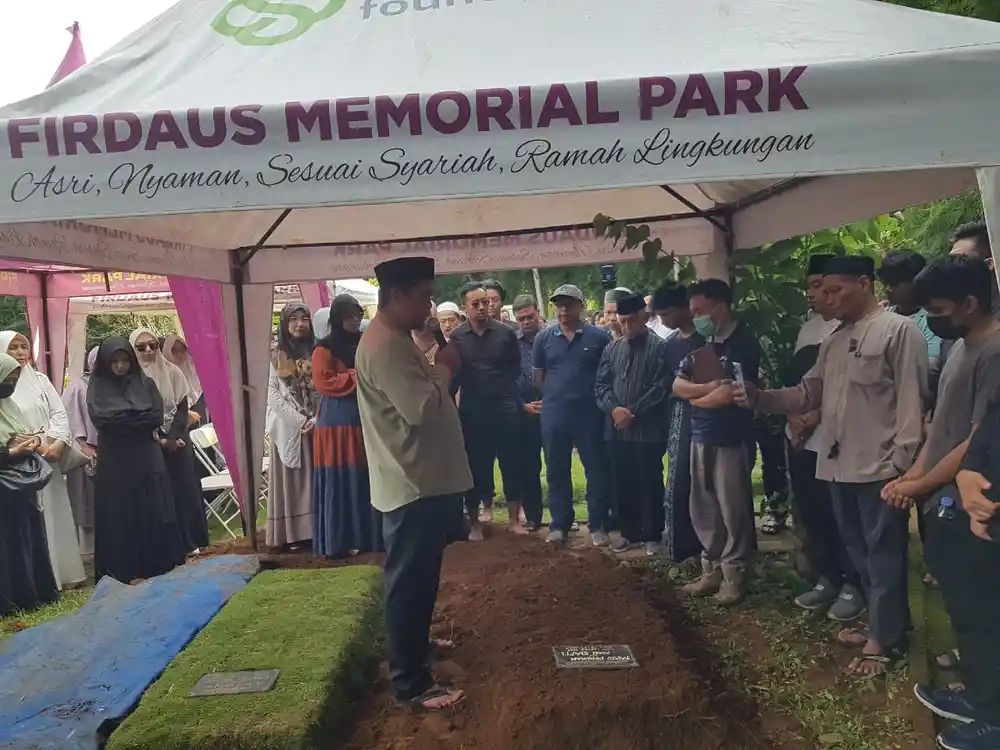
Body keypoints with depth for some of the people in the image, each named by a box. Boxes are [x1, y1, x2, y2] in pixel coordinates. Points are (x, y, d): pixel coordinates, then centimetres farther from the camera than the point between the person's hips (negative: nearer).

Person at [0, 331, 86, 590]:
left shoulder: (40, 379, 10)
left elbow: (59, 413, 5)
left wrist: (58, 444, -10)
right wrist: (35, 445, -13)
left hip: (49, 458, 4)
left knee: (57, 514, 9)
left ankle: (66, 570, 19)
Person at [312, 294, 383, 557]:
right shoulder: (324, 349, -4)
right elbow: (323, 382, -13)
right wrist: (357, 378, -14)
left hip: (366, 419, 5)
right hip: (338, 423, -5)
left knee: (368, 480, 7)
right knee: (341, 481, 0)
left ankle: (368, 535, 18)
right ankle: (340, 541, 8)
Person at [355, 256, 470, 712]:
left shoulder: (397, 340, 13)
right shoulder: (383, 346, -21)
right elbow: (421, 408, -27)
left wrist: (439, 370, 4)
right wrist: (445, 369, -13)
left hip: (424, 479, 11)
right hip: (412, 484, -11)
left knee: (420, 579, 24)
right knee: (409, 582, -1)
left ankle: (416, 643, 42)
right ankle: (410, 683, 10)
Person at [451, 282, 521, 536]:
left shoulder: (506, 332, -1)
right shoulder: (456, 338, -2)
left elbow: (516, 368, 8)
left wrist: (503, 389, 3)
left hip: (504, 409, 0)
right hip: (472, 412, 0)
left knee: (510, 465, 7)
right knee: (475, 468, 7)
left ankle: (514, 520, 20)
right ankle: (475, 524, 19)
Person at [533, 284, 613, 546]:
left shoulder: (598, 337, -2)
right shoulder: (544, 338, 4)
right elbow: (538, 376, 10)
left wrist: (600, 399, 0)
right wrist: (556, 397, 7)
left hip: (590, 413, -2)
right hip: (554, 414, 2)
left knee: (596, 469, 4)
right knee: (557, 471, 10)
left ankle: (598, 526, 15)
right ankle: (559, 524, 22)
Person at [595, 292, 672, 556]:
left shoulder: (659, 347, -5)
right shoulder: (612, 348, 12)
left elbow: (661, 387, -11)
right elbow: (601, 384, 9)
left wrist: (634, 413, -13)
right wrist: (614, 409, -8)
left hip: (648, 429, -5)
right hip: (617, 429, 5)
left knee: (649, 484, 4)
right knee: (623, 484, 12)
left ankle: (652, 535, 17)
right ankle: (630, 532, 25)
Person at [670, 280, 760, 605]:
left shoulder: (744, 343, -10)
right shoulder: (700, 343, 10)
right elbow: (677, 385, 4)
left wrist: (696, 397, -2)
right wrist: (710, 388, -13)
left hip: (731, 439, -7)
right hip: (700, 436, 7)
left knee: (733, 509, 4)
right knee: (702, 509, 12)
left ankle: (734, 574, 19)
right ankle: (712, 569, 26)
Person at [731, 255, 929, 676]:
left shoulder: (899, 330, -8)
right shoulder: (834, 341, 16)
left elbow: (912, 401, -13)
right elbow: (809, 393, 11)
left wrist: (902, 463, -17)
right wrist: (758, 398, -4)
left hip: (879, 466, -8)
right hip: (839, 464, 8)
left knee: (882, 553, 3)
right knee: (859, 550, 17)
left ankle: (885, 639, 17)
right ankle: (882, 624, 32)